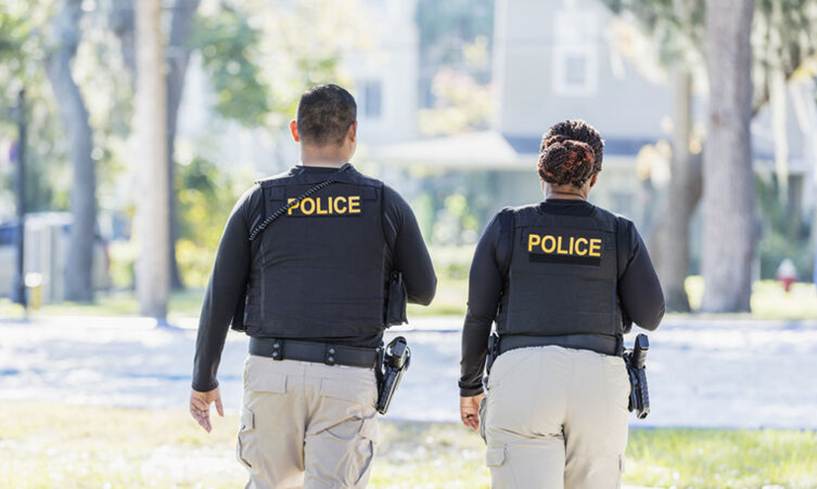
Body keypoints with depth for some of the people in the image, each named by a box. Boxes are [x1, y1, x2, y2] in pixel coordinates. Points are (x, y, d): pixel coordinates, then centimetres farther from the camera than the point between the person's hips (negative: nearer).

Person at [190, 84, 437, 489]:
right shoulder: (386, 205, 2)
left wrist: (203, 380, 12)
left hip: (273, 372, 1)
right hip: (348, 379, -1)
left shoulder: (259, 202, 3)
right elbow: (423, 291, 14)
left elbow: (220, 298, 3)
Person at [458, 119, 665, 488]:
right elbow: (650, 316, 9)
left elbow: (478, 315, 6)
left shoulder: (507, 227, 4)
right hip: (597, 387, 1)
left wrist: (469, 387, 18)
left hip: (523, 379, -1)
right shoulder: (619, 234, 5)